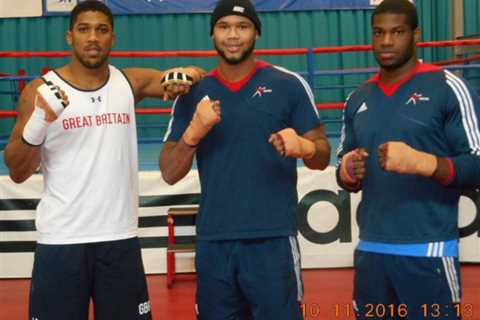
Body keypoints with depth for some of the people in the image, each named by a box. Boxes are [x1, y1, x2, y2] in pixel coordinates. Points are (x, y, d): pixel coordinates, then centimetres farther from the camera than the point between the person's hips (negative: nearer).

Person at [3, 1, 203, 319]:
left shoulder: (129, 83, 4)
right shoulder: (40, 91, -3)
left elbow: (191, 77, 12)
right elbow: (18, 173, -3)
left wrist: (184, 78, -12)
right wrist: (38, 122, -21)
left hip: (120, 238, 3)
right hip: (61, 241, -2)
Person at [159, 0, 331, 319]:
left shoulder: (289, 85, 0)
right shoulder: (193, 94, 7)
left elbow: (322, 156, 3)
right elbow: (169, 174, 5)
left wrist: (303, 147, -20)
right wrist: (194, 132, -13)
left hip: (272, 239, -2)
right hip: (213, 242, 3)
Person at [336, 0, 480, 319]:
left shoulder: (447, 88, -4)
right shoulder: (358, 98, 13)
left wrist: (421, 162, -24)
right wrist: (347, 173, -4)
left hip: (428, 252, -5)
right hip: (370, 252, 5)